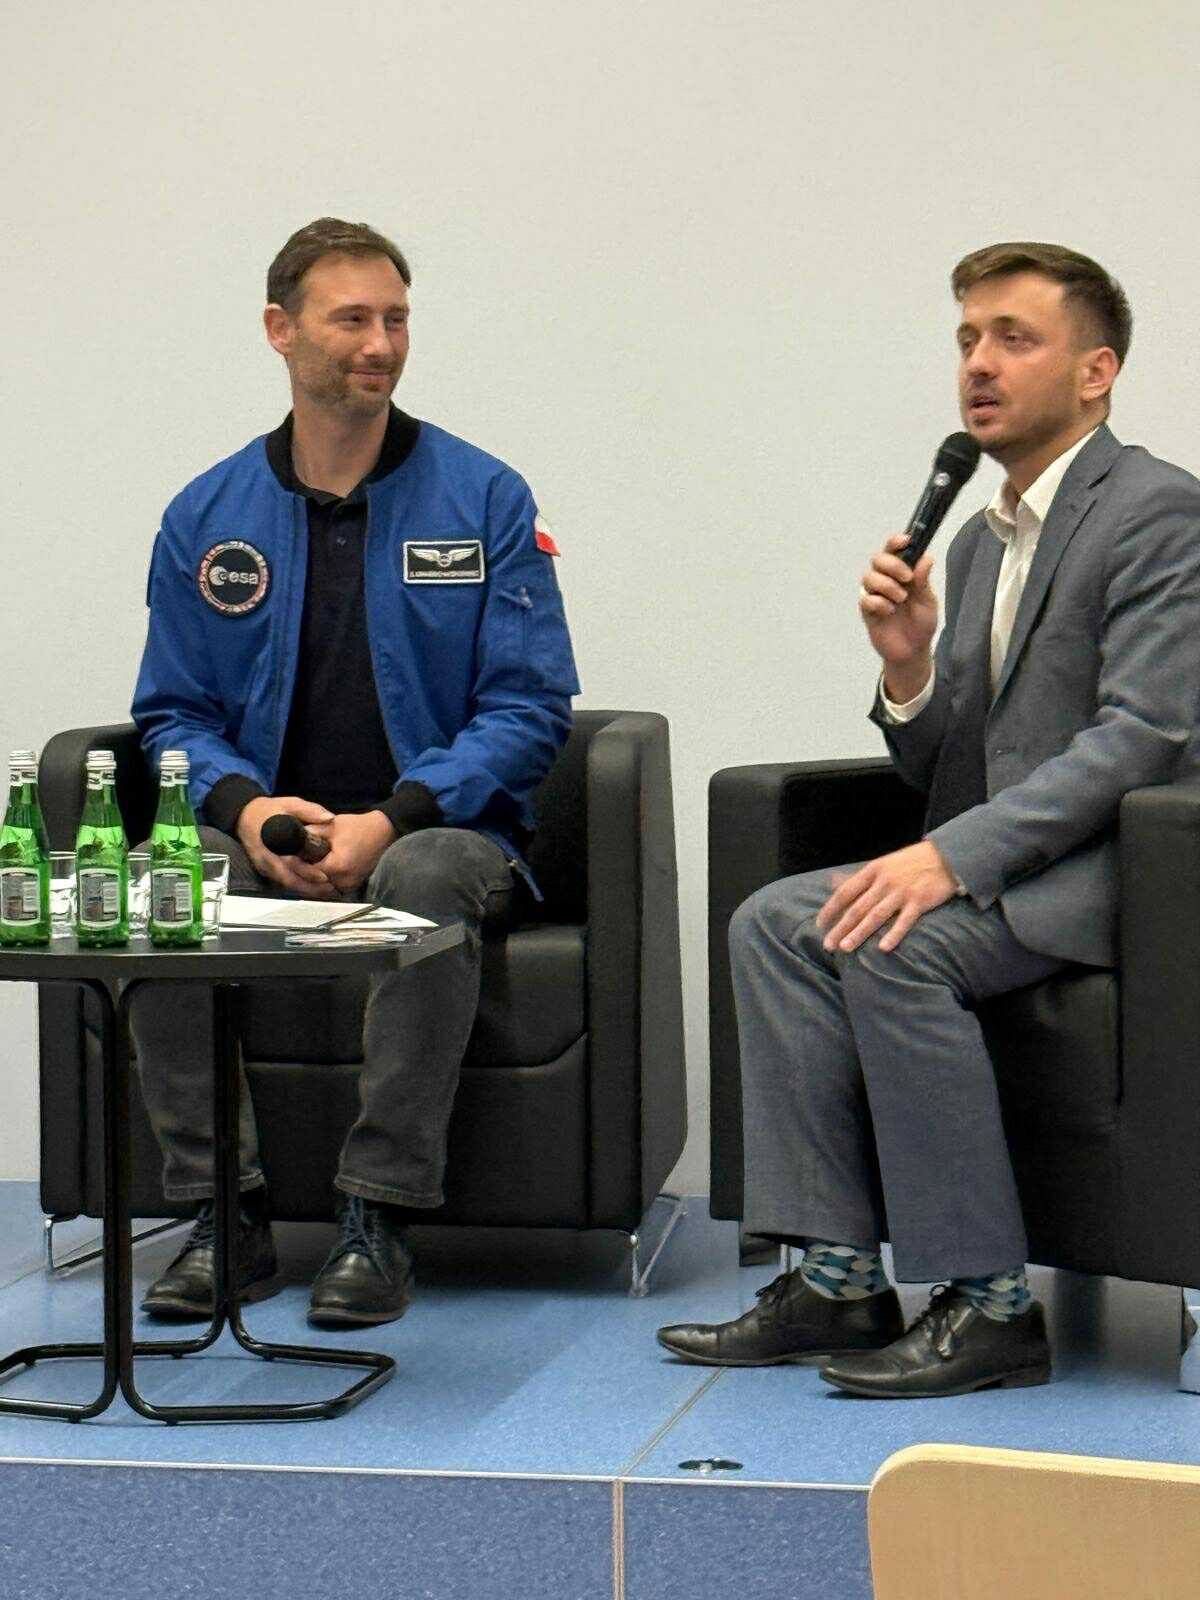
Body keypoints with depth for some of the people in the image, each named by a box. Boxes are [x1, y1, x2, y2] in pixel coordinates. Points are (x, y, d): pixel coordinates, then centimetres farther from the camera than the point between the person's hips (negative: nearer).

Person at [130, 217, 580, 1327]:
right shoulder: (206, 518, 8)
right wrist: (247, 807, -14)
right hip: (265, 837, 2)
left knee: (427, 880, -37)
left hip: (444, 828, -2)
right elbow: (175, 713, 10)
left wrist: (391, 819, -19)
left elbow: (528, 707, -4)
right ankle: (224, 1217, -21)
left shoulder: (484, 500, 1)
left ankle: (380, 1221, -28)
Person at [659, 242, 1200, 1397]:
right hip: (1001, 867, 8)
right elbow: (946, 773, 18)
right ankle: (837, 1277, -13)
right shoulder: (980, 540, 18)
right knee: (776, 921, -11)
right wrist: (908, 666, -4)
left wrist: (952, 856, -27)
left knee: (894, 946, -29)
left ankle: (988, 1303, -21)